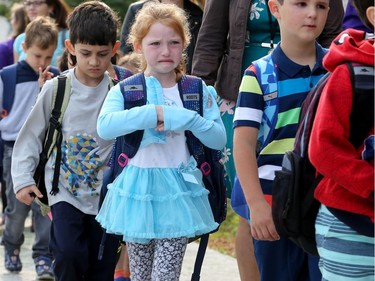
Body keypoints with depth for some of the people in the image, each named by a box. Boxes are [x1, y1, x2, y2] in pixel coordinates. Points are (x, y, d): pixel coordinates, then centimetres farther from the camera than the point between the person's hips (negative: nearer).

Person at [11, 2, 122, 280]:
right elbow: (30, 136, 5)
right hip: (65, 191, -1)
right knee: (68, 253, -19)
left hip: (107, 194, 1)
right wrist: (23, 179, -4)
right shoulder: (55, 89, -3)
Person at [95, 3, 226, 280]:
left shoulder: (198, 91, 2)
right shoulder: (124, 91, -2)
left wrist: (185, 118, -21)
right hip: (137, 192, 1)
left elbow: (218, 138, -6)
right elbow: (105, 126, -22)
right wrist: (156, 113, -25)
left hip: (178, 194, -1)